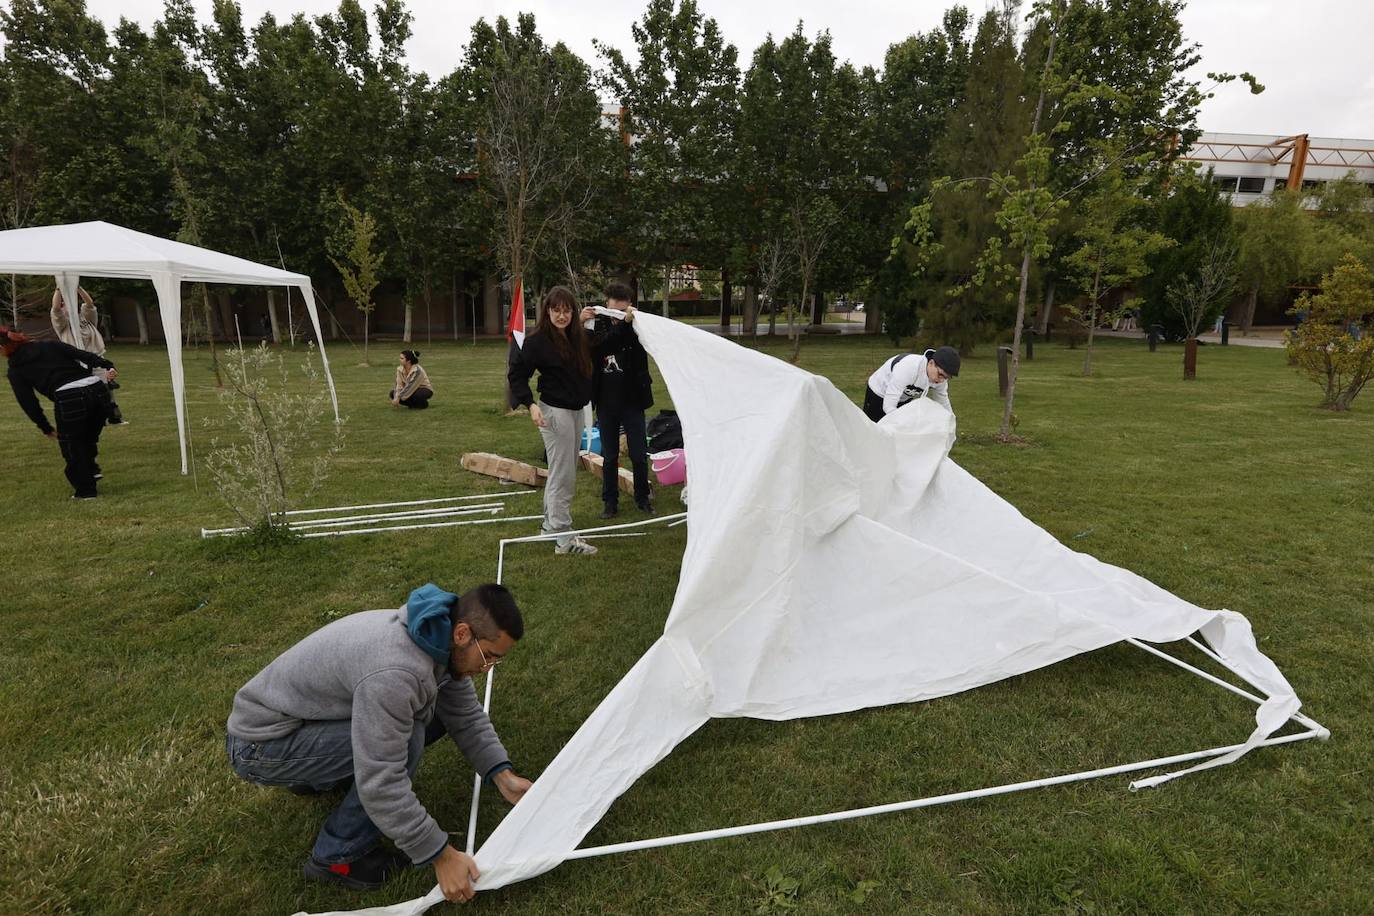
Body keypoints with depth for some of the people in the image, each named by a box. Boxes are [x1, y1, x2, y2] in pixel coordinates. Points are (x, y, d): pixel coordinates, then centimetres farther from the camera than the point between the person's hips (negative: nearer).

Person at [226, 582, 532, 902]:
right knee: (405, 739, -26)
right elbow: (381, 785, -33)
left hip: (312, 711, 9)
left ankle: (319, 777, 19)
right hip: (262, 744, -9)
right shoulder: (393, 672, -37)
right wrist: (441, 855, -24)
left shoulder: (440, 639, -9)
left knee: (437, 713, 1)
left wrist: (502, 775, -10)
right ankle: (337, 856, -4)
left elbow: (466, 716, 2)